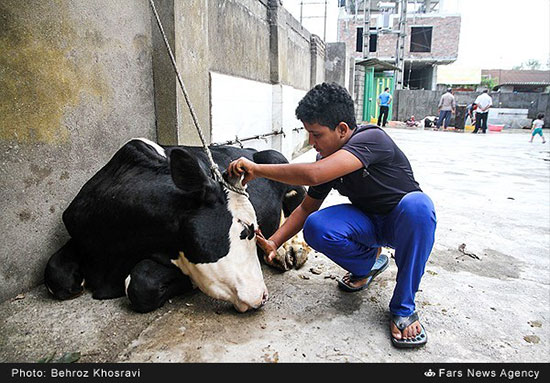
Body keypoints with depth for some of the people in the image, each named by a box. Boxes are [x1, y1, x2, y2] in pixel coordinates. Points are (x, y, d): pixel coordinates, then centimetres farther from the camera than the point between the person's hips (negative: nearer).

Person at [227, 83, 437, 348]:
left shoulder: (371, 138, -29)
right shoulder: (328, 158, -6)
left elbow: (314, 174, -43)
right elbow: (307, 207, 3)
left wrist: (256, 169, -33)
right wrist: (274, 242, -10)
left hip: (404, 222, -4)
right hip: (368, 223, 5)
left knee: (417, 204, -41)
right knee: (315, 228, -25)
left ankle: (403, 308, -22)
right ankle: (369, 262, 7)